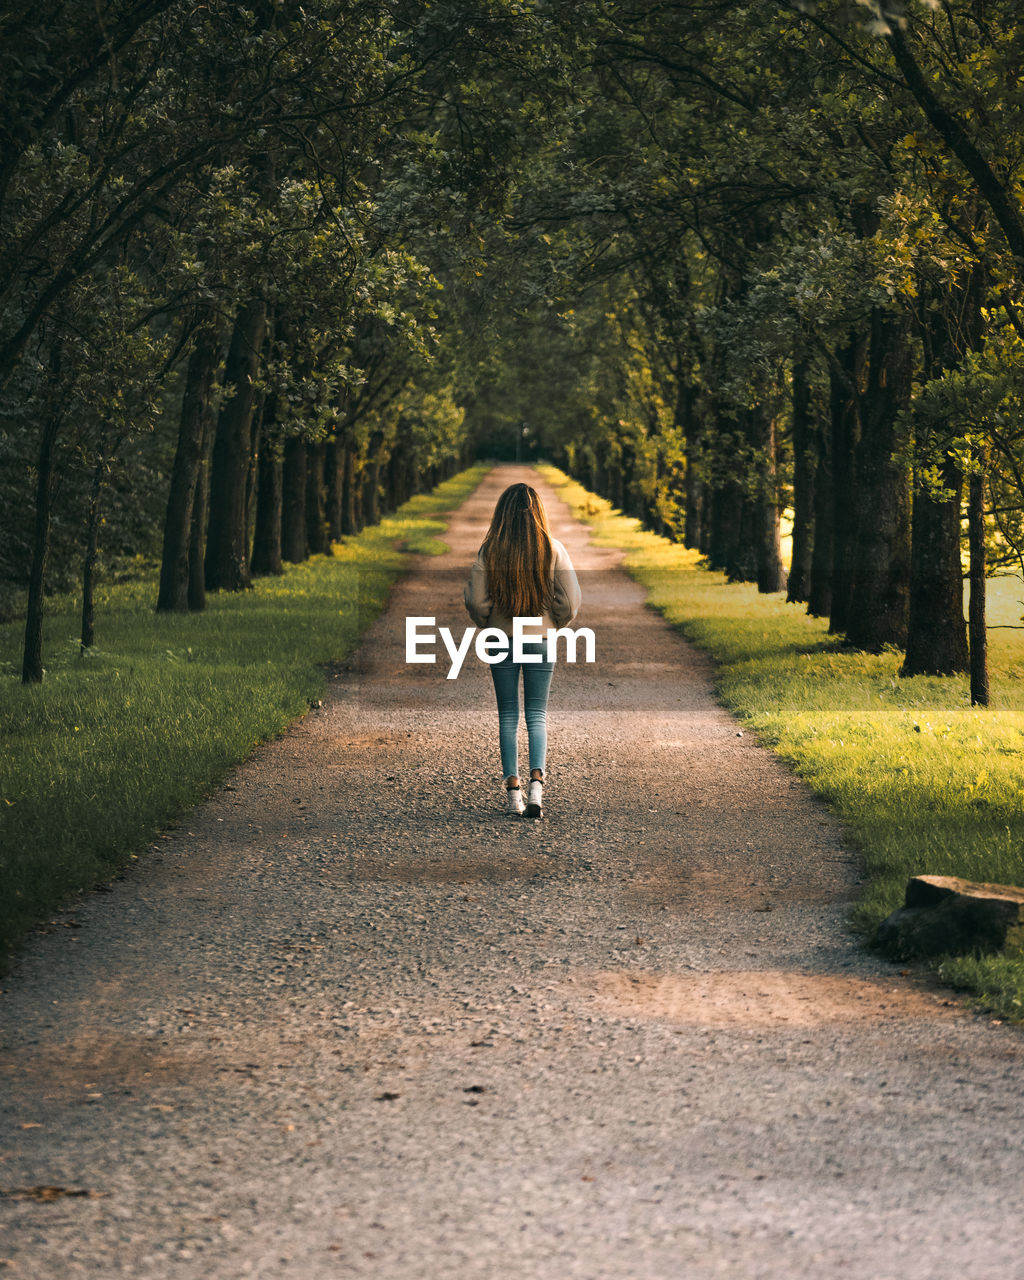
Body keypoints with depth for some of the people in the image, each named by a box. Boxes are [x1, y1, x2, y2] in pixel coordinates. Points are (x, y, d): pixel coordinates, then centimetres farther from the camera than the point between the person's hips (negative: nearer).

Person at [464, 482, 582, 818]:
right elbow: (570, 601, -7)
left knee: (508, 715, 9)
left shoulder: (489, 552, -9)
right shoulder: (553, 550, -8)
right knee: (537, 715, 6)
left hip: (501, 639, 0)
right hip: (540, 640, 0)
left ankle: (512, 788, 6)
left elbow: (475, 601, -8)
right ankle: (537, 778, -13)